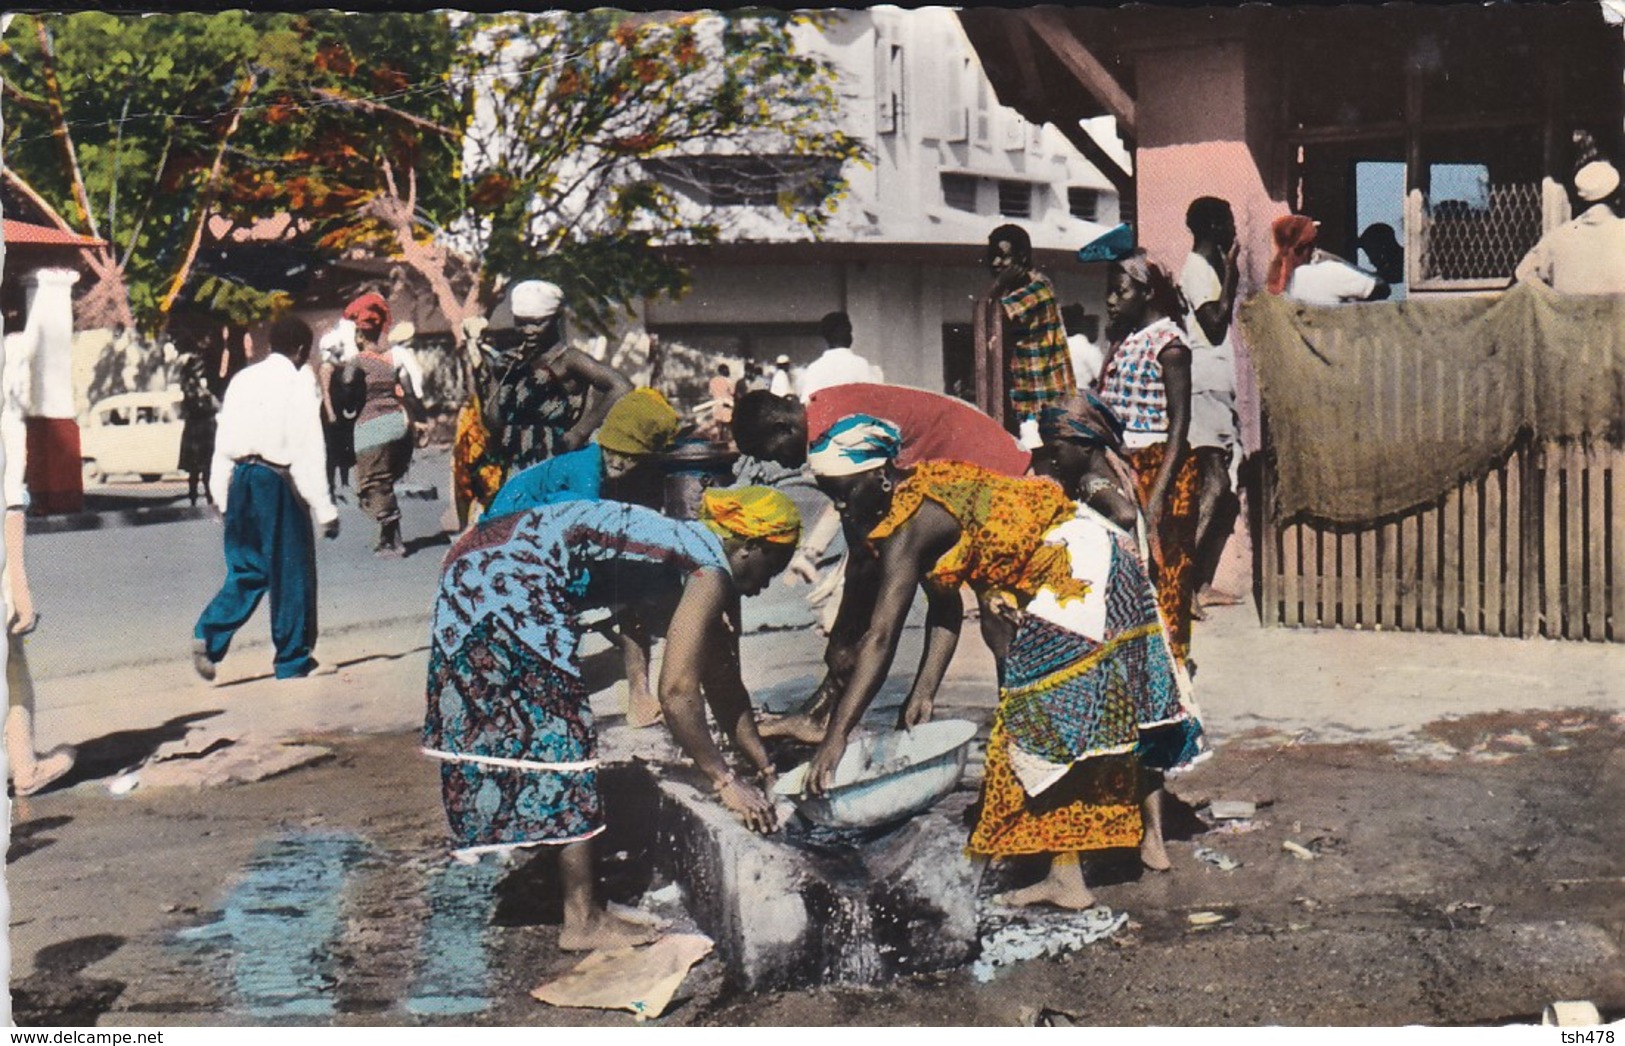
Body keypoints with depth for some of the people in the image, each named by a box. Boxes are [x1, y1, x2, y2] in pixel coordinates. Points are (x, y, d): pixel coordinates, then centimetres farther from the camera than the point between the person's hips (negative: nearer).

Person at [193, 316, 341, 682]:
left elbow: (223, 442, 12)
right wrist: (325, 510, -9)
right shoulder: (299, 384, -8)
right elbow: (307, 453, -11)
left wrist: (222, 494, 18)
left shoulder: (242, 379, 10)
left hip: (241, 479, 6)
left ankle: (209, 635, -4)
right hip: (277, 483, -6)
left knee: (246, 569, 15)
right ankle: (292, 660, 14)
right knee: (291, 573, 5)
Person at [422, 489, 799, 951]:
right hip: (508, 580, -10)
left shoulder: (699, 551, 16)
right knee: (559, 733, -4)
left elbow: (723, 685, 23)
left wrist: (761, 763, 26)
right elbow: (676, 692, -17)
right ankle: (583, 921, 3)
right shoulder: (711, 571, -10)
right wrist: (724, 781, -9)